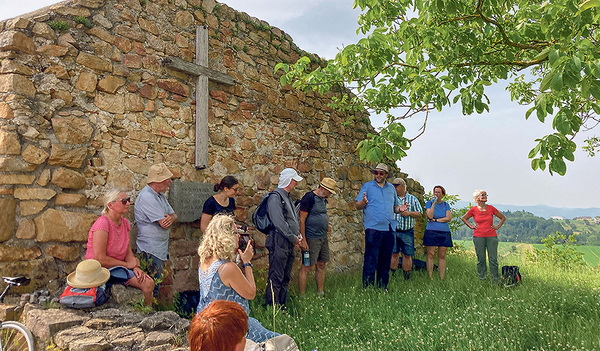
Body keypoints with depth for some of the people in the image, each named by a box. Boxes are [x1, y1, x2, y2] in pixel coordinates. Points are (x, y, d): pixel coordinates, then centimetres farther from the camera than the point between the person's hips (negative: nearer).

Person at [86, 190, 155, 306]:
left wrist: (135, 267, -8)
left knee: (149, 283, -11)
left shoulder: (125, 222, 7)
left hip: (119, 266, 8)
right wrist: (127, 264, -14)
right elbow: (100, 259, -22)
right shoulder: (102, 224, -20)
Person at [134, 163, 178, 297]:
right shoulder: (147, 197, -19)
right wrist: (166, 219, 1)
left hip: (161, 249, 10)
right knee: (151, 289, -3)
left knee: (155, 287, 15)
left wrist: (170, 218, -12)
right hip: (151, 251, -10)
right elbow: (164, 224, -22)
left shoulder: (160, 195, 13)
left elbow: (174, 215, 11)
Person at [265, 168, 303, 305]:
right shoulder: (275, 197, -13)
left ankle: (281, 305, 23)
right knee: (276, 278, -6)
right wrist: (293, 238, -12)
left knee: (286, 278, 14)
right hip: (279, 243, -10)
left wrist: (297, 234, 10)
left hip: (289, 244, 10)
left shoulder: (287, 197, 18)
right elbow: (279, 223, -19)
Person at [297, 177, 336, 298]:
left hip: (323, 237, 9)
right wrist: (303, 240, -18)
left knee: (321, 266, 12)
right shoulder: (309, 198, -12)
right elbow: (302, 220, -15)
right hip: (311, 238, -9)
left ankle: (320, 293, 22)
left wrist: (328, 224, 10)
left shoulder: (323, 199, 15)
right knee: (306, 267, -5)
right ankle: (302, 296, 1)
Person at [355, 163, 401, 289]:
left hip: (389, 229, 5)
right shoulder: (367, 186, 5)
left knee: (385, 261, 10)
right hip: (373, 228, -5)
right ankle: (367, 288, -2)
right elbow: (357, 206, 1)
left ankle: (382, 288, 19)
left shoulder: (391, 188, 17)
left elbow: (395, 206, 24)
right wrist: (364, 202, -20)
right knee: (371, 260, -8)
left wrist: (399, 209, 2)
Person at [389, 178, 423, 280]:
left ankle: (407, 278, 11)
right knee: (394, 254, -1)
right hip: (393, 230, 0)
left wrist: (408, 213, -10)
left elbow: (419, 214, 5)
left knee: (407, 255, 2)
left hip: (408, 232, 0)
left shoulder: (413, 199, 9)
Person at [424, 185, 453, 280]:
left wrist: (435, 220, -7)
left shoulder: (446, 205, 12)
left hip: (445, 233, 3)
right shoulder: (429, 203, 5)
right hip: (431, 232, -2)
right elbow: (430, 216, -10)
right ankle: (430, 278, -3)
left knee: (442, 256, 2)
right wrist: (433, 203, -11)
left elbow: (449, 218, -1)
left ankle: (442, 278, 4)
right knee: (431, 255, -5)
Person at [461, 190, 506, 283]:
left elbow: (503, 218, 17)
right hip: (478, 237, -1)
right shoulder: (473, 210, 1)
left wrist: (497, 227, 7)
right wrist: (471, 226, 7)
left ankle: (495, 281, 6)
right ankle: (482, 280, 13)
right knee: (481, 259, 4)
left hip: (492, 236, 1)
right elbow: (464, 218, 17)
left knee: (493, 259, -1)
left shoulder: (491, 208, 4)